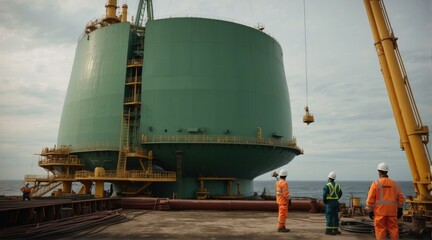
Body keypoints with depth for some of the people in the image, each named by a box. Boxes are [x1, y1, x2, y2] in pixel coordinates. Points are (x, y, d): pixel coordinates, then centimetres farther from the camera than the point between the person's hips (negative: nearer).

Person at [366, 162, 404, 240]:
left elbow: (370, 199, -8)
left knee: (380, 229, 2)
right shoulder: (394, 184, 6)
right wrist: (400, 209, 16)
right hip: (392, 211, 4)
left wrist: (370, 210, -1)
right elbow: (400, 198, 8)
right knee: (393, 229, 11)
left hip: (380, 211, -4)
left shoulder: (376, 183, -6)